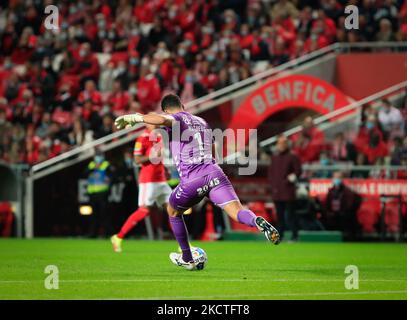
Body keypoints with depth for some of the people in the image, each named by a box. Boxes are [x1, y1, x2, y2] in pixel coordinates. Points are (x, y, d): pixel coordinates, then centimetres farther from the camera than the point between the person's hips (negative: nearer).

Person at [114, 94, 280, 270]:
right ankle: (258, 222, -46)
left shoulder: (177, 119, 4)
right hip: (214, 173, 4)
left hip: (191, 180, -4)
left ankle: (187, 259, 32)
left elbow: (162, 119, -21)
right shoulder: (202, 122, 27)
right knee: (237, 212, -11)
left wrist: (134, 118, -11)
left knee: (173, 211, 25)